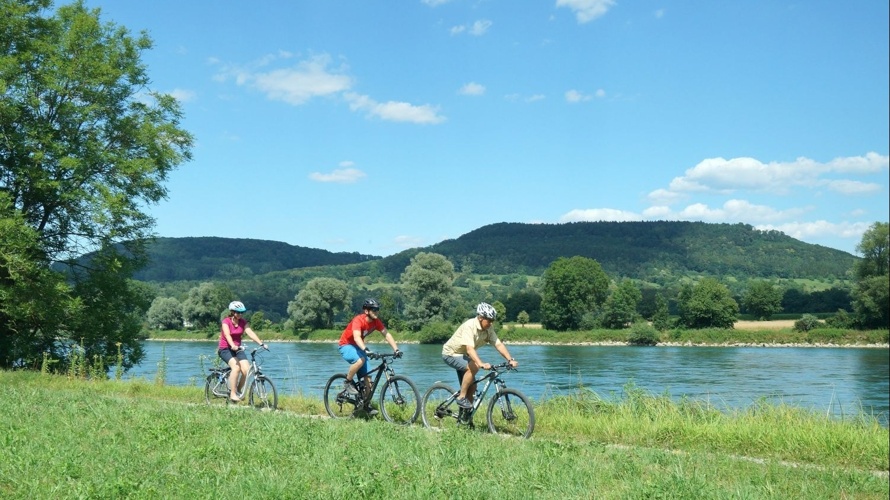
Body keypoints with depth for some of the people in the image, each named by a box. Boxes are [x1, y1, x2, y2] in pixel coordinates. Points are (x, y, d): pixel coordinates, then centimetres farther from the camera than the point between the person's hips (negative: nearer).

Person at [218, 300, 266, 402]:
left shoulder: (243, 322, 1)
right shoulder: (226, 321, -12)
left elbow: (250, 332, -11)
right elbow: (227, 335, -29)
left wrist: (261, 343, -26)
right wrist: (233, 346, -47)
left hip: (238, 349, 5)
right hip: (225, 349, -5)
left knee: (246, 369, -17)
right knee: (236, 367, -30)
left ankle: (239, 391, 6)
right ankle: (233, 394, -23)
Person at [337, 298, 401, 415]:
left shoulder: (376, 321, -9)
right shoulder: (358, 320, -29)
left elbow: (387, 334, -9)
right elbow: (357, 337, -43)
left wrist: (396, 349, -22)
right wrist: (366, 349, -59)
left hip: (358, 347, 7)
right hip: (346, 345, -7)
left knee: (367, 377, -3)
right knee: (361, 360, -38)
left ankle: (367, 405, 7)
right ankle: (348, 382, -14)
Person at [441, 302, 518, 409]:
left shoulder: (488, 329, -9)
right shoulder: (469, 326, -30)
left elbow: (499, 344, -12)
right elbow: (469, 348, -40)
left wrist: (510, 360, -25)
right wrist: (481, 364, -53)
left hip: (463, 355, 8)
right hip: (451, 354, -8)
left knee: (472, 387, 5)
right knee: (474, 366, -31)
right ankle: (461, 397, -19)